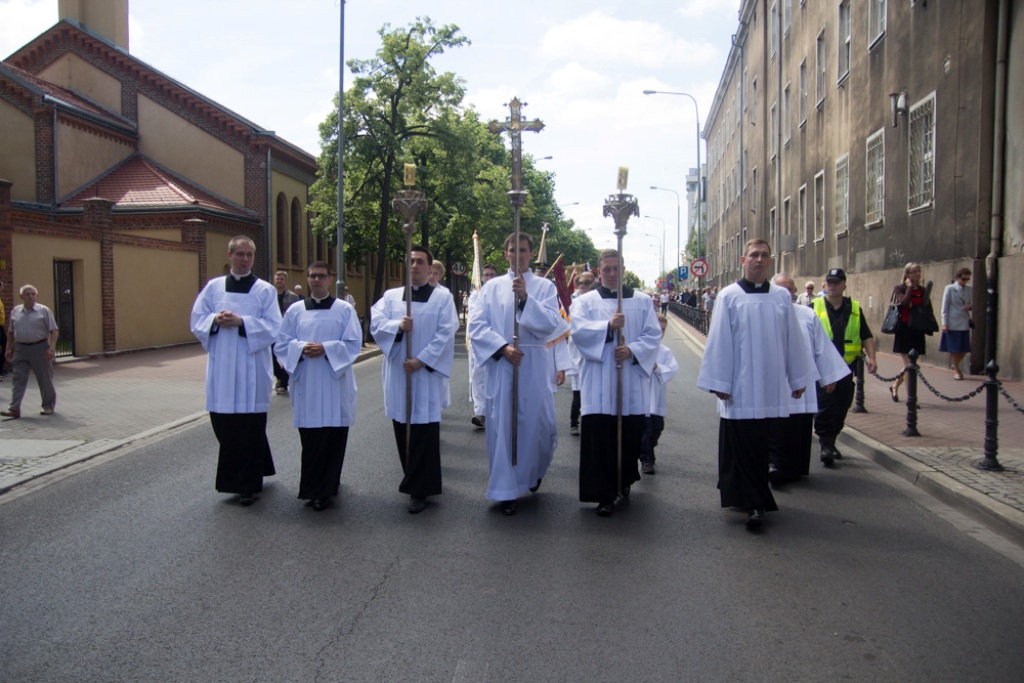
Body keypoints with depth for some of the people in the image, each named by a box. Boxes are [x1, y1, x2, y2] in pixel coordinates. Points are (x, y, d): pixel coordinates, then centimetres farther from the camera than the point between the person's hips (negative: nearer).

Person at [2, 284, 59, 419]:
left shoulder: (44, 310, -3)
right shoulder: (15, 311, 9)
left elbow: (53, 331, -6)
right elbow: (11, 332, 16)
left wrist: (52, 348, -15)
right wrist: (9, 349, 11)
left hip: (39, 348, -3)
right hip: (20, 348, 3)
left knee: (45, 379, 6)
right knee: (18, 379, -2)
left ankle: (48, 406, 20)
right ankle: (14, 409, -4)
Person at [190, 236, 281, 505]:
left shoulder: (265, 290, 2)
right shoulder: (213, 287, 10)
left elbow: (273, 327, -6)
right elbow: (197, 320, 8)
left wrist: (241, 322, -17)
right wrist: (215, 319, -12)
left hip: (252, 368, -3)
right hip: (221, 368, 3)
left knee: (249, 427, -1)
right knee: (224, 424, 6)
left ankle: (248, 485, 10)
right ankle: (242, 476, 27)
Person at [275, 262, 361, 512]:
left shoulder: (345, 309, 3)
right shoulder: (295, 311, 10)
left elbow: (353, 343, -3)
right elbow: (281, 344, 7)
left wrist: (326, 348, -16)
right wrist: (301, 348, -12)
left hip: (335, 382, -2)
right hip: (306, 384, 2)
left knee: (333, 437, -1)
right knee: (310, 438, 2)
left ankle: (323, 490, 11)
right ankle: (317, 488, 16)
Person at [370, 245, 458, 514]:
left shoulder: (443, 296, 1)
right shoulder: (390, 296, 10)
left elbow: (446, 333, -8)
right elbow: (375, 324, -2)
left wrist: (422, 360, -16)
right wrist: (397, 326, -21)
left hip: (427, 373, -3)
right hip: (397, 373, 4)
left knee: (424, 430, -4)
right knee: (402, 429, 9)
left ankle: (419, 489, 4)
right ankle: (414, 480, 26)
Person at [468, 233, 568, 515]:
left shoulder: (545, 286, 5)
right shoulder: (492, 287, 7)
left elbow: (552, 324, -9)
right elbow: (476, 326, -1)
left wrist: (525, 297, -20)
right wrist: (502, 347, -14)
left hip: (534, 366, 0)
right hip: (500, 366, 0)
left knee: (536, 423, 5)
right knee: (502, 426, 1)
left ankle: (534, 471, 36)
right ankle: (506, 490, 11)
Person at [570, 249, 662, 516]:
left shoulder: (642, 302, 12)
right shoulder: (586, 301, 8)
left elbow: (653, 334, 3)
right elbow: (578, 330, -8)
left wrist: (632, 349, -14)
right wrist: (608, 326, -21)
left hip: (632, 383, 2)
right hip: (599, 385, -2)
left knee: (630, 436, 6)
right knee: (600, 439, -4)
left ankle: (625, 480, 31)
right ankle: (605, 494, 4)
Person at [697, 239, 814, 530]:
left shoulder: (781, 297, 6)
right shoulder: (729, 297, -2)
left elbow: (793, 339, 9)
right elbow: (719, 341, -4)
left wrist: (798, 379, 10)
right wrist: (719, 383, -7)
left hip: (771, 388, 3)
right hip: (740, 387, -2)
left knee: (761, 446, 9)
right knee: (743, 448, -1)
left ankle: (755, 502, 21)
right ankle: (755, 503, 6)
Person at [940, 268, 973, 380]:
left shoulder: (970, 290, 7)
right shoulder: (949, 289, -3)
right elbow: (945, 307, -3)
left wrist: (970, 307, -6)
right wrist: (944, 323, -8)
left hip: (964, 323, 4)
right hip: (953, 323, -4)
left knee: (964, 349, 4)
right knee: (954, 349, 2)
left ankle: (955, 365, 28)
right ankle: (956, 371, 15)